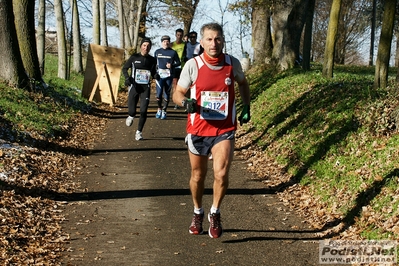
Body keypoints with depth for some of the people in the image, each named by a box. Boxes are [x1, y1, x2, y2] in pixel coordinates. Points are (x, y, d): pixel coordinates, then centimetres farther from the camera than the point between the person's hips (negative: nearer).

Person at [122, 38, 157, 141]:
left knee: (143, 111, -7)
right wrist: (127, 77, -10)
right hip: (134, 87, -1)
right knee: (132, 110, -2)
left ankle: (139, 132, 9)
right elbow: (124, 68, 7)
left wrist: (156, 75, -7)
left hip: (146, 88, 1)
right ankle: (131, 116, 36)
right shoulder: (134, 57, -2)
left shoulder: (152, 60, 5)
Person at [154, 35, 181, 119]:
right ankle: (159, 109, 14)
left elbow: (178, 62, 6)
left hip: (169, 76, -1)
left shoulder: (173, 52, 1)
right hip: (160, 75, 1)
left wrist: (172, 65, -12)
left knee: (167, 94, 4)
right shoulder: (157, 52, 8)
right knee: (159, 93, -6)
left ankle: (164, 111, 14)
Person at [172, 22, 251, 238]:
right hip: (197, 129, 0)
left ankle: (215, 214, 8)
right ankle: (197, 213, 39)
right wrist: (186, 102, -24)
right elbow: (178, 93, -2)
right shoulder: (192, 65, -9)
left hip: (224, 129, 0)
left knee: (221, 174, -17)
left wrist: (246, 107, 10)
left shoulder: (233, 63, -3)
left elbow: (242, 83, 18)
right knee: (198, 175, 14)